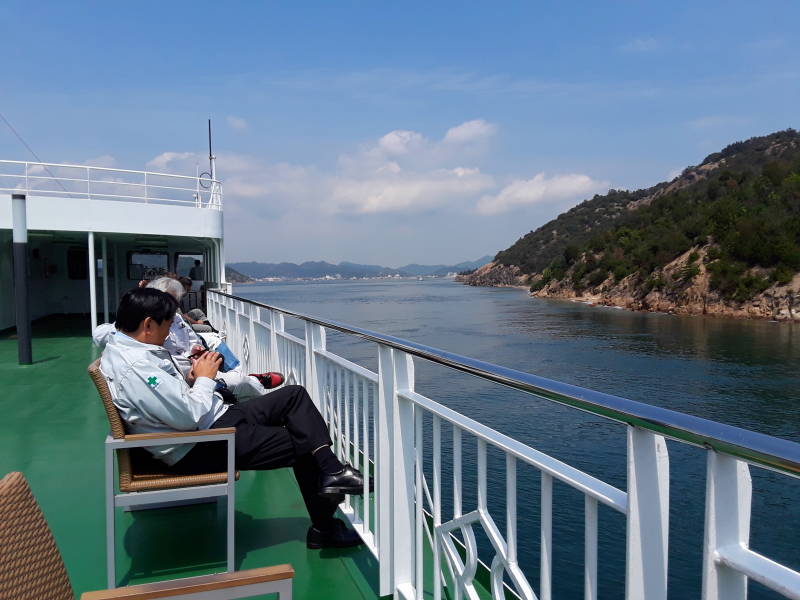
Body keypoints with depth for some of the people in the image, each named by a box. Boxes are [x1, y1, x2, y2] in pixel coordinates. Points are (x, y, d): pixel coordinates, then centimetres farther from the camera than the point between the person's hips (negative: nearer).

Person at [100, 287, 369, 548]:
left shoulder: (121, 348, 9)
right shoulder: (135, 367, -24)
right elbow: (188, 417, -25)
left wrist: (191, 380, 3)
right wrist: (204, 379, -10)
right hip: (201, 449, -10)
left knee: (294, 395, 2)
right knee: (303, 445, -6)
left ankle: (330, 471, -8)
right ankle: (325, 528, 9)